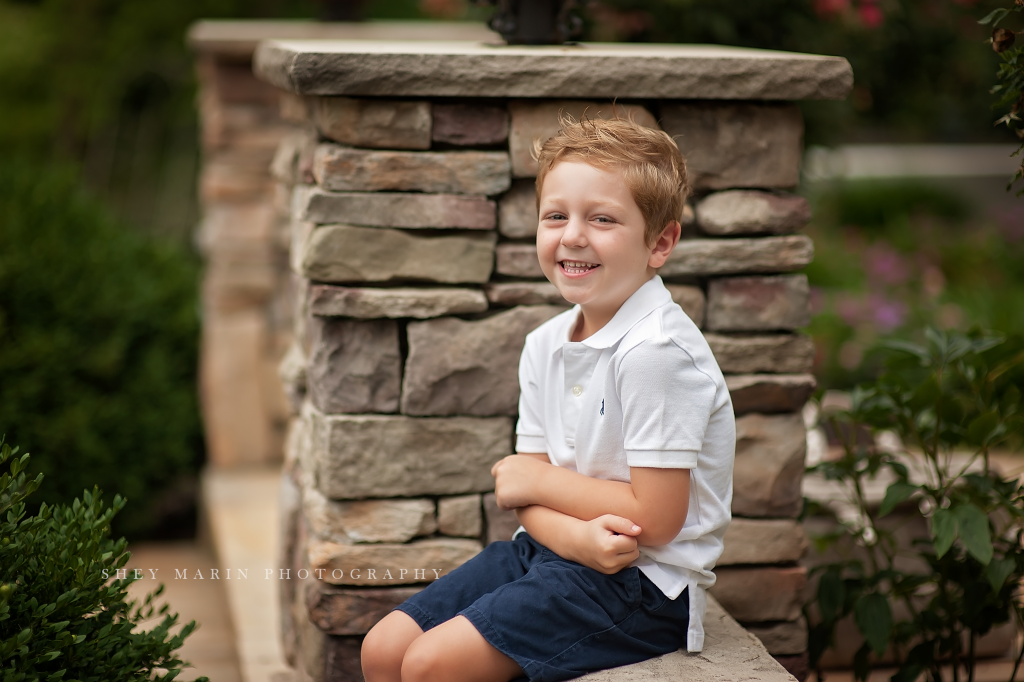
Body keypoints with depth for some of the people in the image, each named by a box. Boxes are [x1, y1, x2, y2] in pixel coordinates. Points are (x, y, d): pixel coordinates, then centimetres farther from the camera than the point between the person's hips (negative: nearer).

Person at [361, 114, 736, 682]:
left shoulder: (656, 351, -20)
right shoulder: (546, 345, 6)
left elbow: (655, 519, -22)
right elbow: (523, 488, 4)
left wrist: (539, 480, -9)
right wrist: (575, 534, -20)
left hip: (643, 583, -8)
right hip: (557, 549, 8)